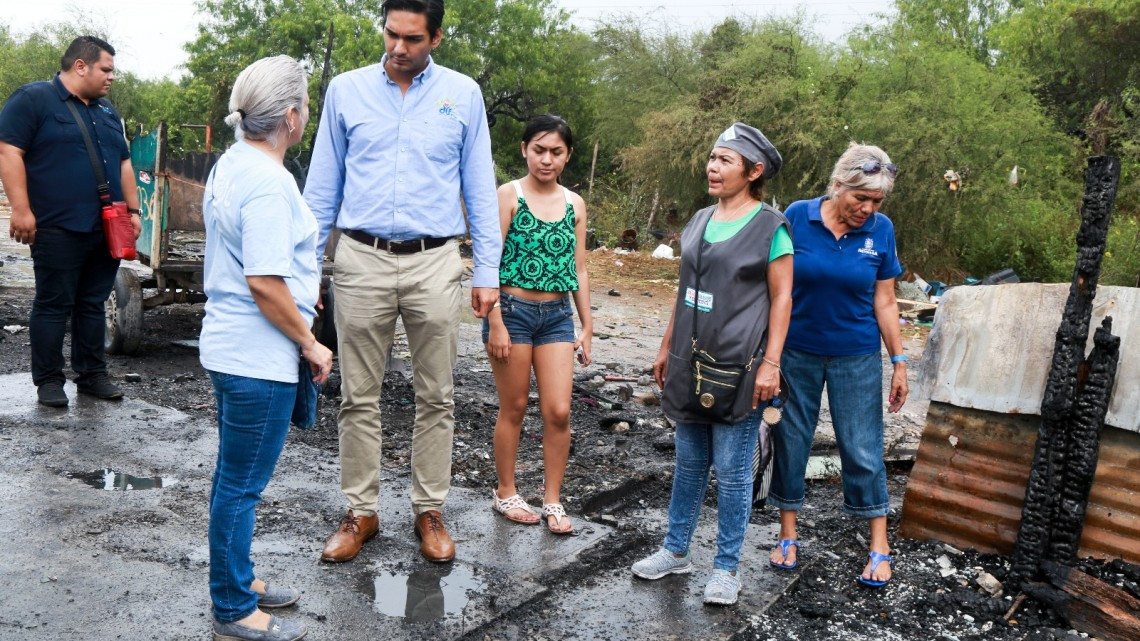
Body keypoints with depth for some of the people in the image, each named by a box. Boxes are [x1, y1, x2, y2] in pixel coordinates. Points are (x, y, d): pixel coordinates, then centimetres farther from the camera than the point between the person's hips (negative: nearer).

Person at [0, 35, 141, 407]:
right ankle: (48, 381, 9)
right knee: (53, 306, 1)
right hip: (59, 230, -6)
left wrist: (133, 210, 14)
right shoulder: (33, 99, -3)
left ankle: (92, 374, 20)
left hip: (109, 230, 7)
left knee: (93, 304, 12)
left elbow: (123, 164, 23)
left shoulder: (107, 112, 19)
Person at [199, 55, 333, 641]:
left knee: (234, 477, 20)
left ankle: (236, 582, 36)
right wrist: (310, 344, -14)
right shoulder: (267, 180, -21)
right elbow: (264, 283, -24)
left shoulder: (230, 165, 10)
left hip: (229, 348, 10)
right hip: (261, 358, -10)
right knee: (242, 485, 2)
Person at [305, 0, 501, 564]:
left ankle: (430, 511, 21)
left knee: (435, 396, 7)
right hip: (362, 260, 1)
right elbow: (322, 186, 9)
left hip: (433, 263, 0)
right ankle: (360, 513, 20)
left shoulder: (463, 94, 4)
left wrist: (488, 272, 2)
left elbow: (479, 189, 6)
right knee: (358, 396, 6)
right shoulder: (346, 90, 5)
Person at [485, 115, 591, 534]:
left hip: (557, 314, 4)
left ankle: (553, 500, 15)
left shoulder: (574, 204, 8)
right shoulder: (510, 195, -5)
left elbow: (579, 270, 13)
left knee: (559, 411, -1)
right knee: (514, 408, 7)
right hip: (513, 310, -4)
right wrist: (495, 324, -13)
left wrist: (587, 326, 11)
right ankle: (506, 493, 25)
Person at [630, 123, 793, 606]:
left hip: (738, 366, -6)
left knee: (732, 470, 2)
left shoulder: (770, 227, -7)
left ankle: (727, 567, 17)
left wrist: (770, 363, -14)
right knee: (688, 462, 15)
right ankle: (676, 551, 28)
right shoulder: (700, 221, 11)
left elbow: (781, 298, -8)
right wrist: (667, 348, 17)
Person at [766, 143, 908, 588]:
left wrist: (899, 362, 1)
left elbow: (884, 301, 2)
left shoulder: (881, 230, -5)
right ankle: (788, 537, 24)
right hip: (797, 351, 0)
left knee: (863, 448, 3)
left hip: (856, 357, 0)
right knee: (790, 442, 8)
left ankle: (879, 546, 17)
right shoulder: (798, 217, -9)